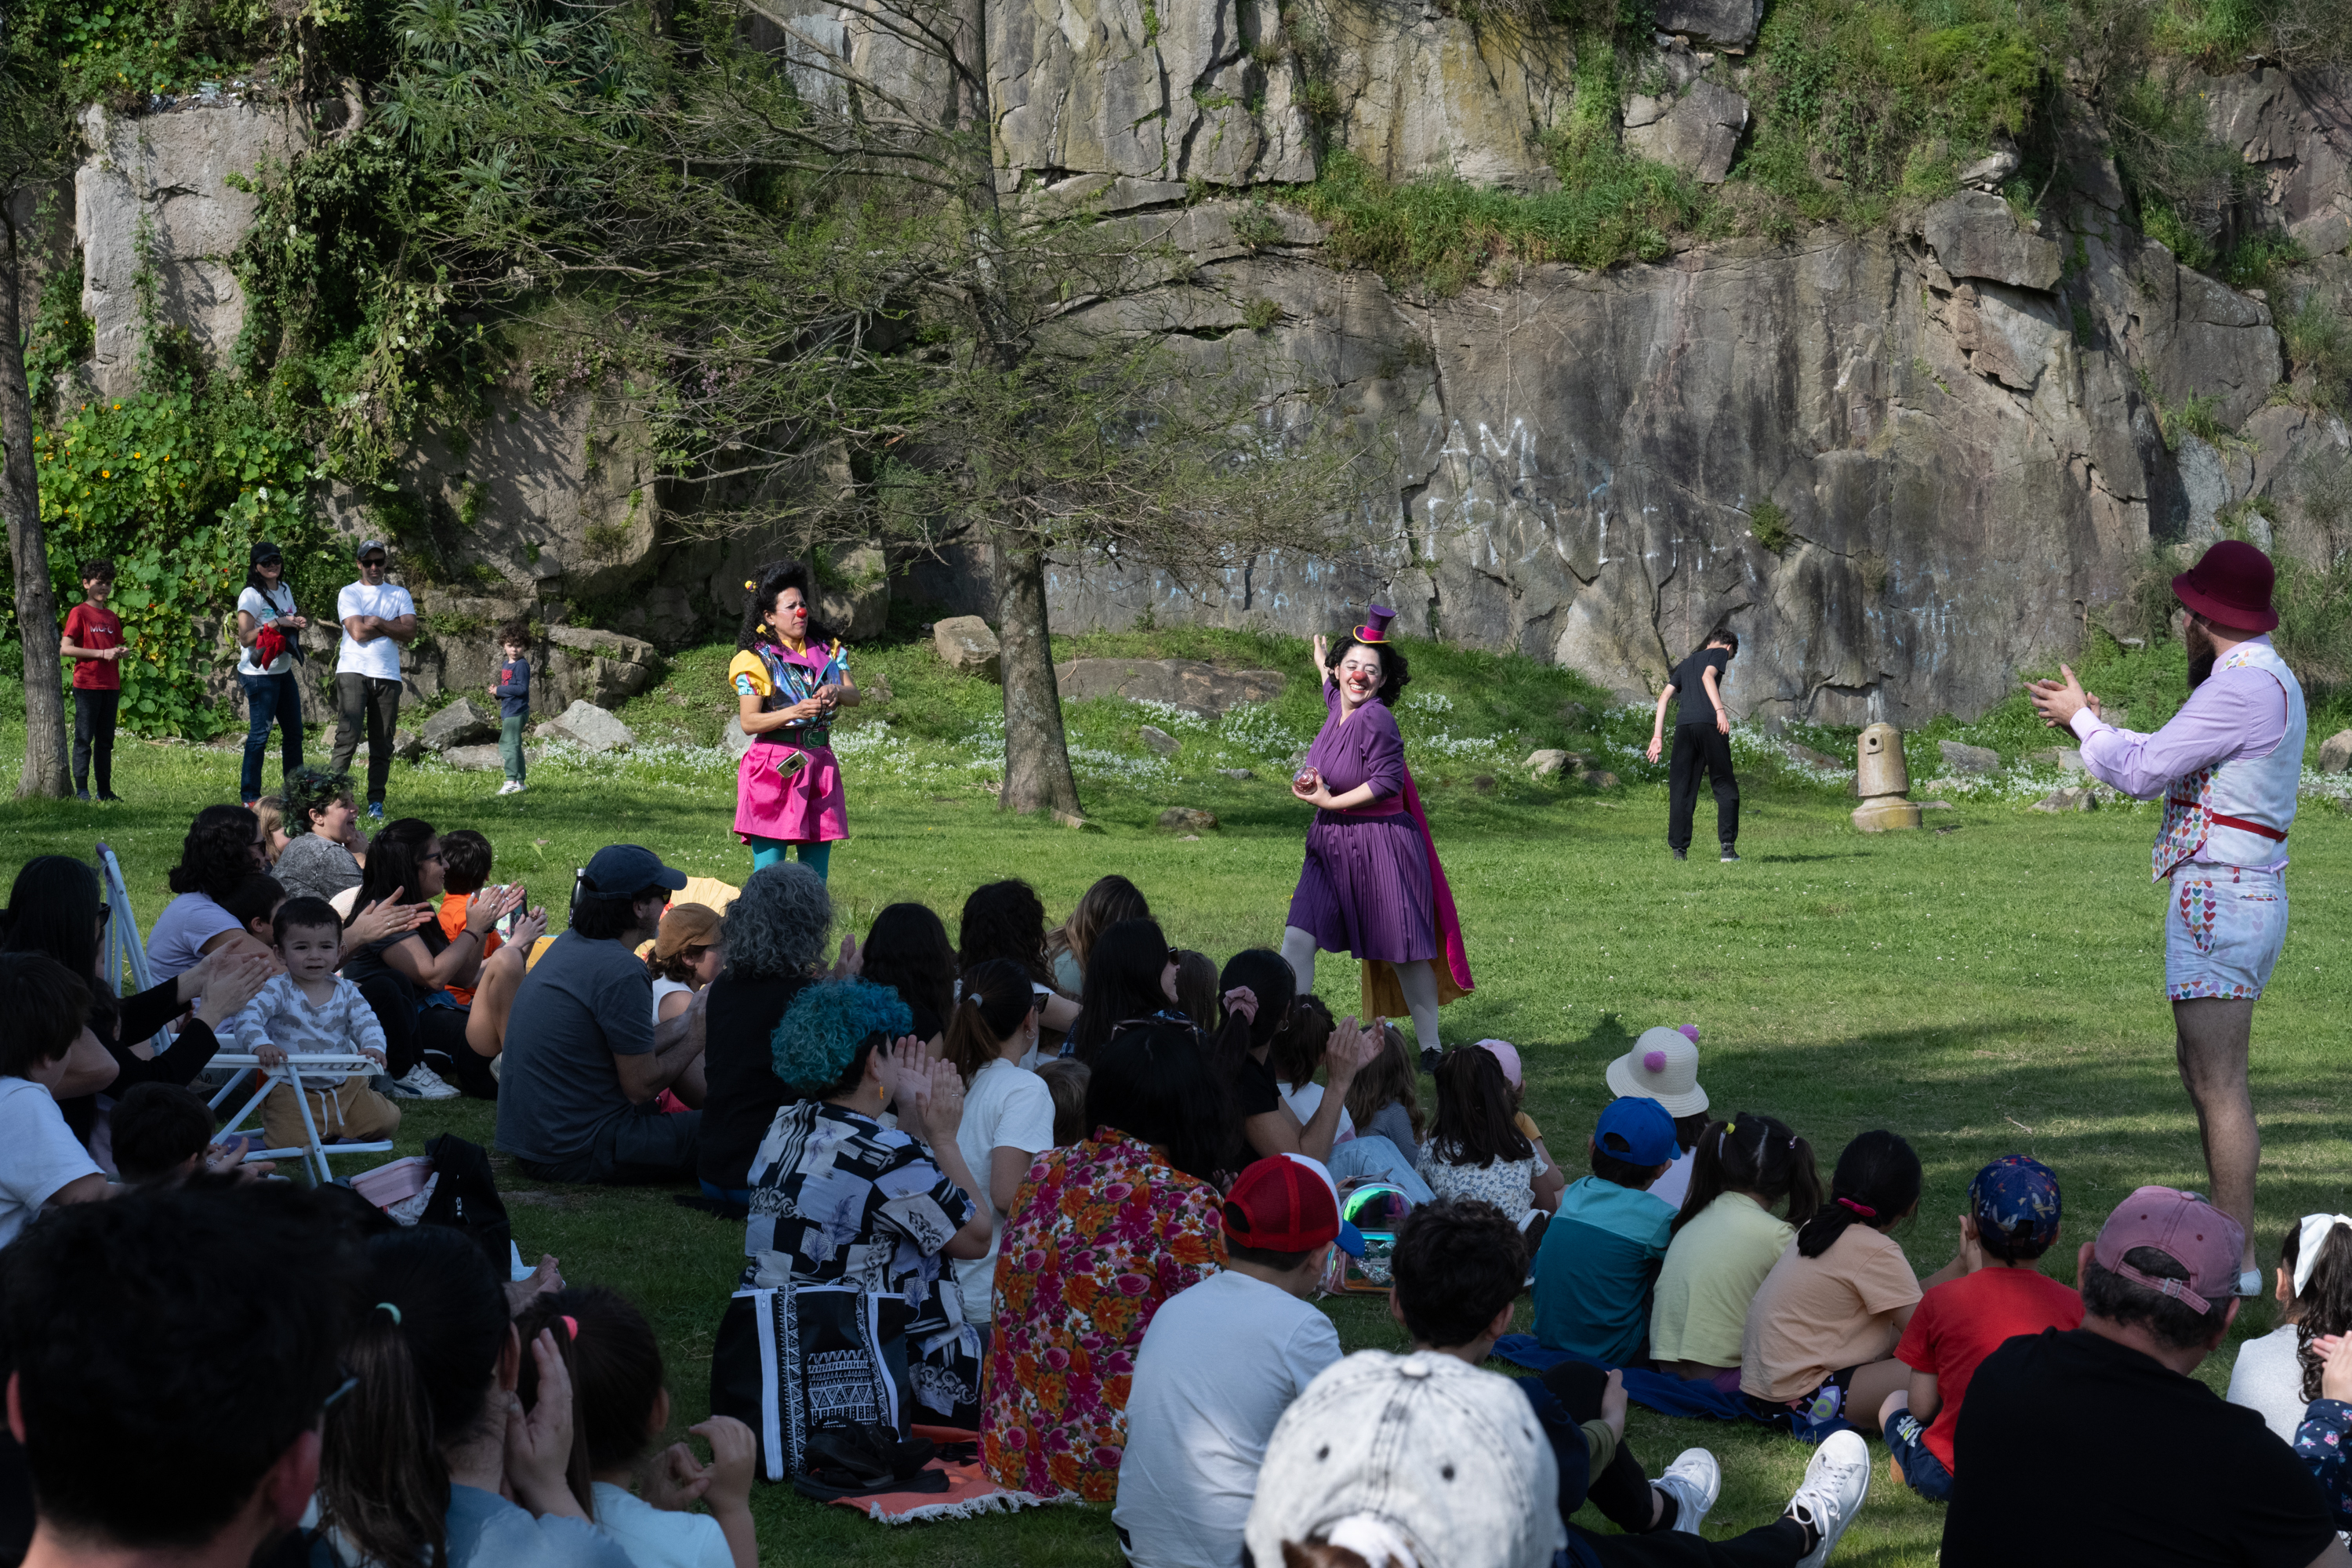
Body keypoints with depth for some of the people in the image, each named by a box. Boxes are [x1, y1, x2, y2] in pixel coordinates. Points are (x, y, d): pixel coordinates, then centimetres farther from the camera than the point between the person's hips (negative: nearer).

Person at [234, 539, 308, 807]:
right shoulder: (251, 595, -12)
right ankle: (249, 797, -2)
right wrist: (277, 623, -24)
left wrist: (298, 624, 3)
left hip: (284, 671, 8)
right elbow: (245, 637, -19)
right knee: (259, 734, -7)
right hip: (259, 674, -8)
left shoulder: (284, 590, 13)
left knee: (294, 732, 12)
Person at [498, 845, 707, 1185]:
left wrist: (687, 1022, 22)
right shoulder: (621, 972, -21)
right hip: (576, 1154, -10)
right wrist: (695, 1039, 0)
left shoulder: (570, 945, 8)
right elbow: (640, 1086, -15)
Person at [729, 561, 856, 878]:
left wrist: (836, 692, -20)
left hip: (819, 762, 5)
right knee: (768, 872, -9)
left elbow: (854, 696, 3)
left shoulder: (827, 650, 12)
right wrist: (794, 712, -24)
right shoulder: (757, 659, -3)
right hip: (775, 765, -5)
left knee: (815, 876, 5)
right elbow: (748, 722, -9)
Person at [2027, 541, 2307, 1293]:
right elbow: (2172, 761, 24)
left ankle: (2237, 1260, -5)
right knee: (2207, 1075, 19)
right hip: (2247, 893, 11)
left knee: (2220, 1085, -8)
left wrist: (2081, 720, 1)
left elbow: (2140, 773, -15)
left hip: (2219, 896, -11)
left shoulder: (2241, 686, -18)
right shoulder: (2272, 679, 15)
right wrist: (2095, 724, 26)